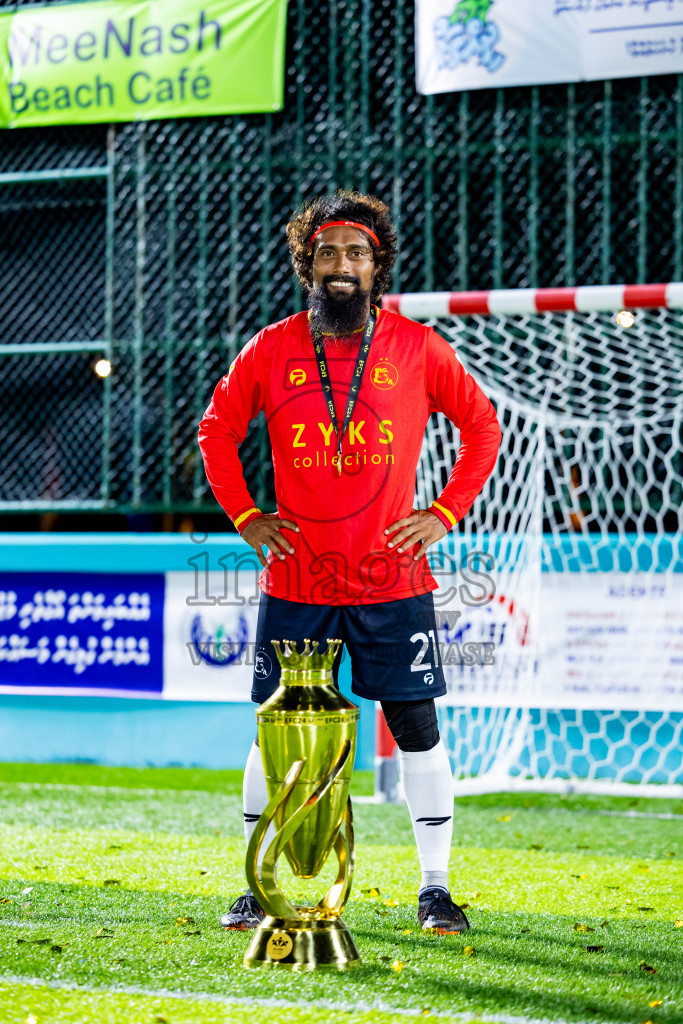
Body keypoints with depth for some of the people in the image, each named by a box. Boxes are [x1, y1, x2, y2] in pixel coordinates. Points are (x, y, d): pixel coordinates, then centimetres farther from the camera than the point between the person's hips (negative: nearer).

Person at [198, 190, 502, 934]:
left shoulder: (417, 348, 0)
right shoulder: (271, 350, 2)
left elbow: (481, 426, 10)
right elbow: (217, 430, 14)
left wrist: (445, 513, 1)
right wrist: (245, 516, 4)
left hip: (393, 583, -1)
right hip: (295, 585, 1)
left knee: (416, 729, 0)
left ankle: (435, 888, 11)